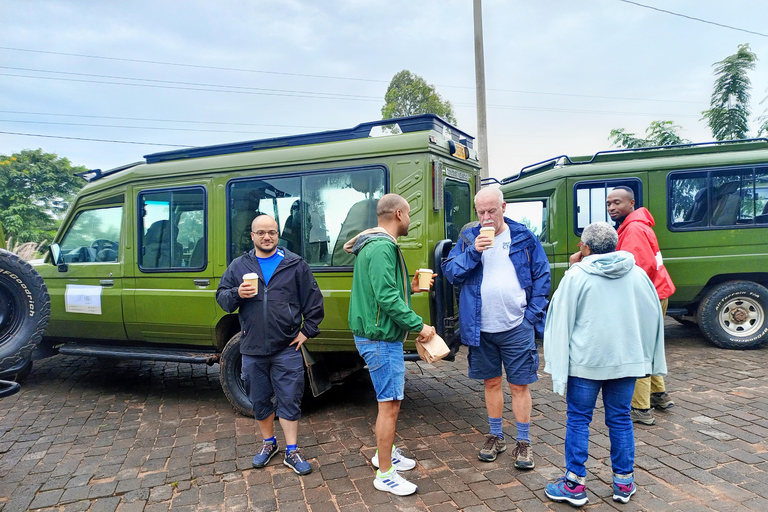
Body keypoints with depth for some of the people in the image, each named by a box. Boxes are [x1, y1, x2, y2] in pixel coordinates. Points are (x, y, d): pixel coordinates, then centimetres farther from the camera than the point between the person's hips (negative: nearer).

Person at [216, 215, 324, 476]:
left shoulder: (295, 264, 1)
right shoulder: (238, 266, 7)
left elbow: (313, 299, 4)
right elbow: (221, 298, 8)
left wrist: (307, 330, -1)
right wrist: (237, 294, -13)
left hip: (287, 347, -2)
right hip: (252, 349, 3)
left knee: (289, 400, 3)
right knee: (259, 400, 15)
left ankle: (292, 452, 16)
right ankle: (268, 443, 35)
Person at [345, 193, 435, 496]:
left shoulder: (376, 245, 14)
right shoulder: (382, 248, -20)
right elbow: (387, 298, -28)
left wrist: (410, 288, 11)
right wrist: (418, 325, -21)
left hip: (378, 334, 11)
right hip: (381, 337, -11)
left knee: (391, 399, 22)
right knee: (390, 404, -1)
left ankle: (385, 453, 38)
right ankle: (385, 475, 12)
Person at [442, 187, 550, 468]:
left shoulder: (524, 237, 0)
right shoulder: (468, 237, 3)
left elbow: (542, 276, 4)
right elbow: (450, 272, -4)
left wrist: (533, 312, -4)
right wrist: (473, 251, -18)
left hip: (517, 327, -1)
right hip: (482, 328, 2)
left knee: (519, 385, 6)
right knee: (491, 382, 15)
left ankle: (523, 442, 23)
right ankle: (495, 436, 32)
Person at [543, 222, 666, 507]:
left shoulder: (576, 276, -9)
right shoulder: (637, 274, 4)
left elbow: (560, 322, -8)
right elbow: (653, 317, 11)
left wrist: (557, 365, 0)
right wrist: (650, 359, 19)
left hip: (586, 361, -4)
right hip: (627, 360, 4)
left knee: (578, 420, 7)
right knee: (620, 419, 15)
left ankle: (574, 485, 13)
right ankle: (624, 483, 25)